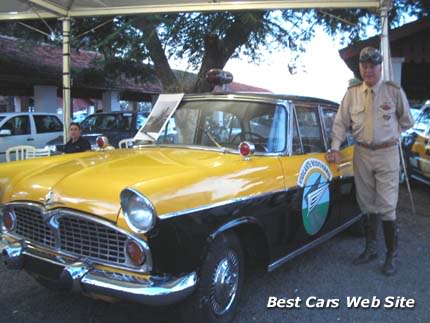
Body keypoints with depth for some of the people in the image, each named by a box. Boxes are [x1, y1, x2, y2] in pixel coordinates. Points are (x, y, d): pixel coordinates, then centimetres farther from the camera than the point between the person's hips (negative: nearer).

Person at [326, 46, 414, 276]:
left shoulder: (394, 91, -5)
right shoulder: (352, 92, 2)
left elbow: (407, 122, 5)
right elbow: (341, 122, 2)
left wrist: (387, 134, 3)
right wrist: (335, 148, -8)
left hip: (387, 154, -3)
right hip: (361, 154, 3)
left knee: (386, 207, -3)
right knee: (367, 206, 13)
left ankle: (391, 255, 13)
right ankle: (370, 249, 27)